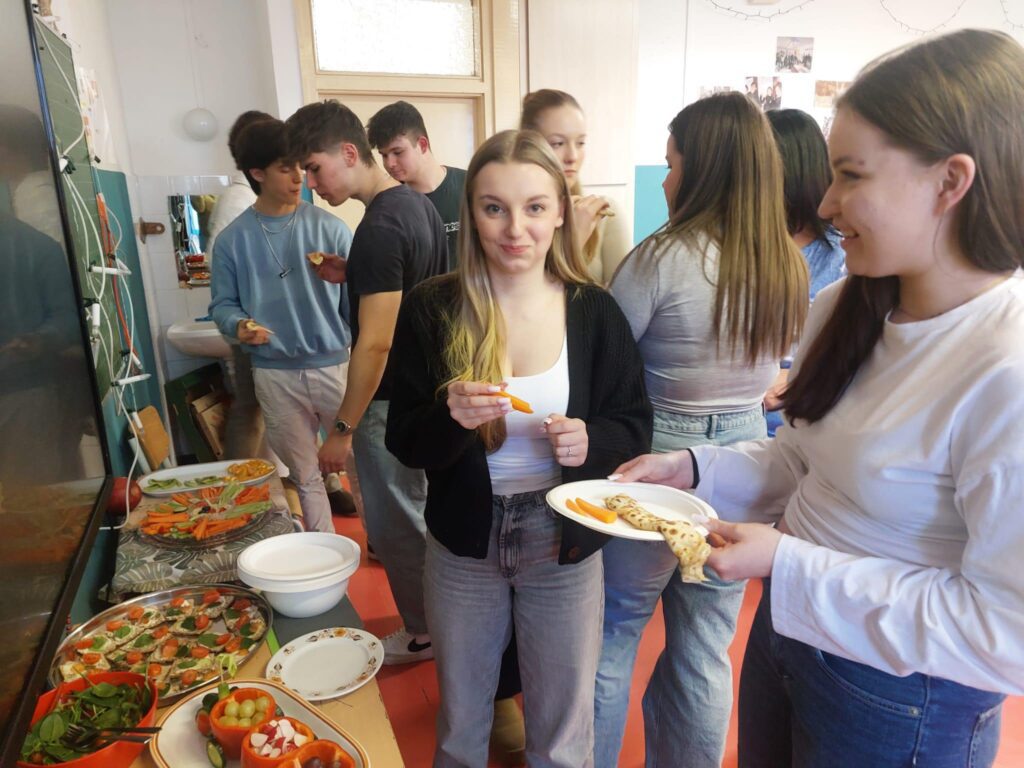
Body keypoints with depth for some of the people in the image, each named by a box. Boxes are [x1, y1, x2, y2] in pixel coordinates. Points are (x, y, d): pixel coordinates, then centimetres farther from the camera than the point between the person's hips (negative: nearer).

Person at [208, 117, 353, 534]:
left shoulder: (329, 227, -2)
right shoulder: (232, 239, 0)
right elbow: (223, 304, 4)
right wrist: (240, 326, -18)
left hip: (335, 364, -1)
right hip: (275, 375, 1)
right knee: (304, 475, 14)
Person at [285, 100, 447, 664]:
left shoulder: (379, 229, -23)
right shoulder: (418, 204, 7)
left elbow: (375, 342, -25)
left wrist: (344, 428, -19)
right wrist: (354, 276, 8)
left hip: (391, 403, -10)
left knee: (396, 525, 8)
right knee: (420, 512, 22)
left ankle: (422, 636, 27)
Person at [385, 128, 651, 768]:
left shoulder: (594, 312, -9)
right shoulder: (432, 311, -10)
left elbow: (634, 426, -1)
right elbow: (406, 444, -7)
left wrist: (590, 441, -22)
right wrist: (450, 416, -28)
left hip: (564, 545, 0)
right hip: (464, 542, 1)